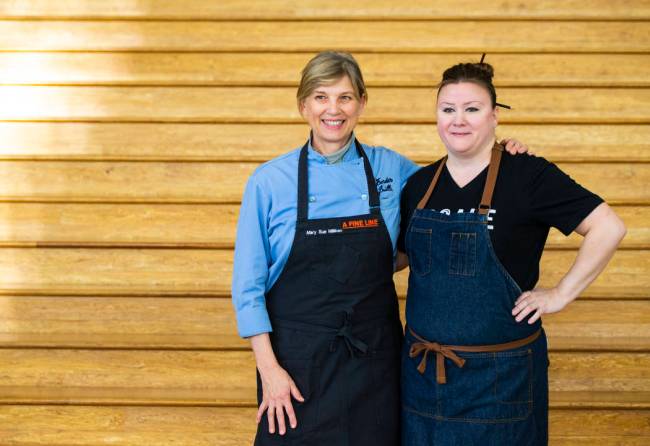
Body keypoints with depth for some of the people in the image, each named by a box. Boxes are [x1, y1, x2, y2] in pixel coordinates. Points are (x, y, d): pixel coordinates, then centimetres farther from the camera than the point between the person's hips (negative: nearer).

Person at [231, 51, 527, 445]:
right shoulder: (270, 181, -7)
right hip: (299, 356, -2)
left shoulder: (391, 168, -1)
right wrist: (269, 369, -9)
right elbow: (249, 284, -4)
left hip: (373, 354, 2)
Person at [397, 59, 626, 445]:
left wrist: (560, 295, -12)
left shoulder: (528, 175, -10)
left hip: (500, 373, -4)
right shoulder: (419, 184, 5)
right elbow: (401, 253, 18)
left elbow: (609, 227, -12)